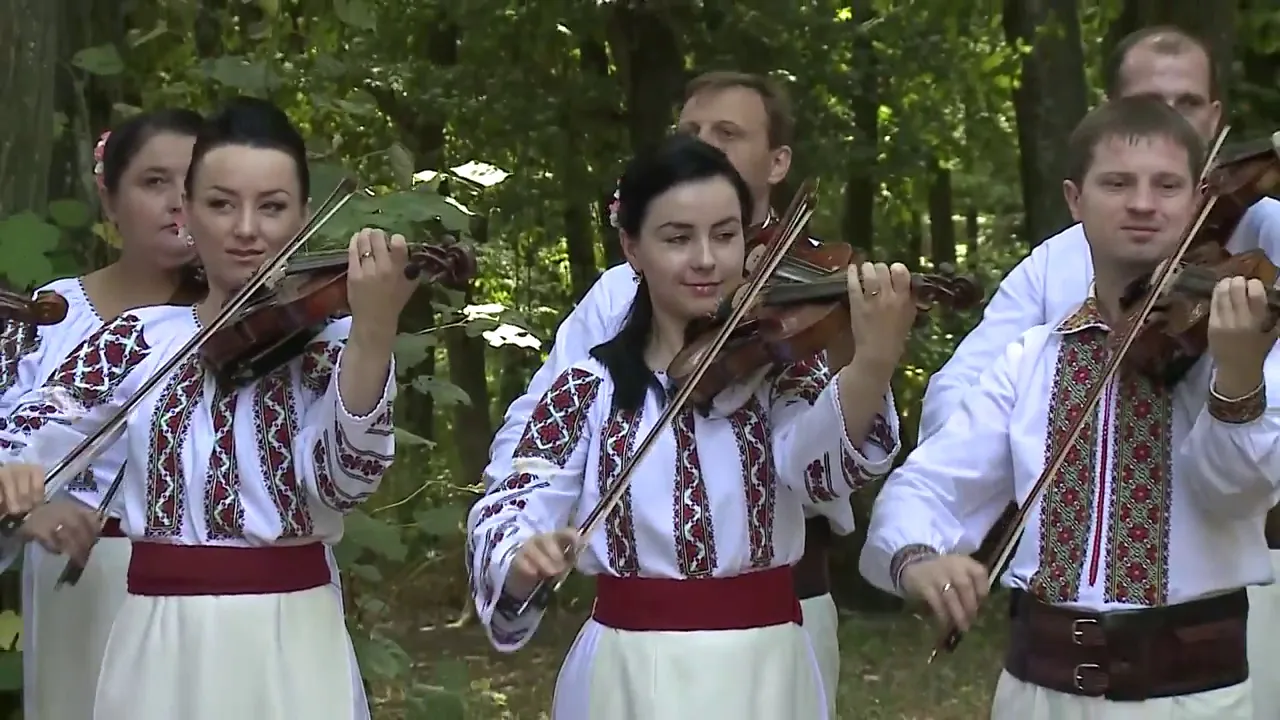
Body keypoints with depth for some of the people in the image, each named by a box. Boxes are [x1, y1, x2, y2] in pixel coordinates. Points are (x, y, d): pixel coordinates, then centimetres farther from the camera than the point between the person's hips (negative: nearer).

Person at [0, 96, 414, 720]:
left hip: (289, 637, -2)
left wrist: (374, 331, -31)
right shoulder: (139, 338, 5)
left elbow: (345, 479, -17)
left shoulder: (329, 339, -2)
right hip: (163, 641, 2)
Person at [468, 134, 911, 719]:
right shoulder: (588, 388, 1)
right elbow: (506, 522, -7)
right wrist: (525, 559, -31)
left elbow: (821, 464, -22)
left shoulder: (780, 360, -1)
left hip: (764, 668, 0)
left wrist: (876, 362, -42)